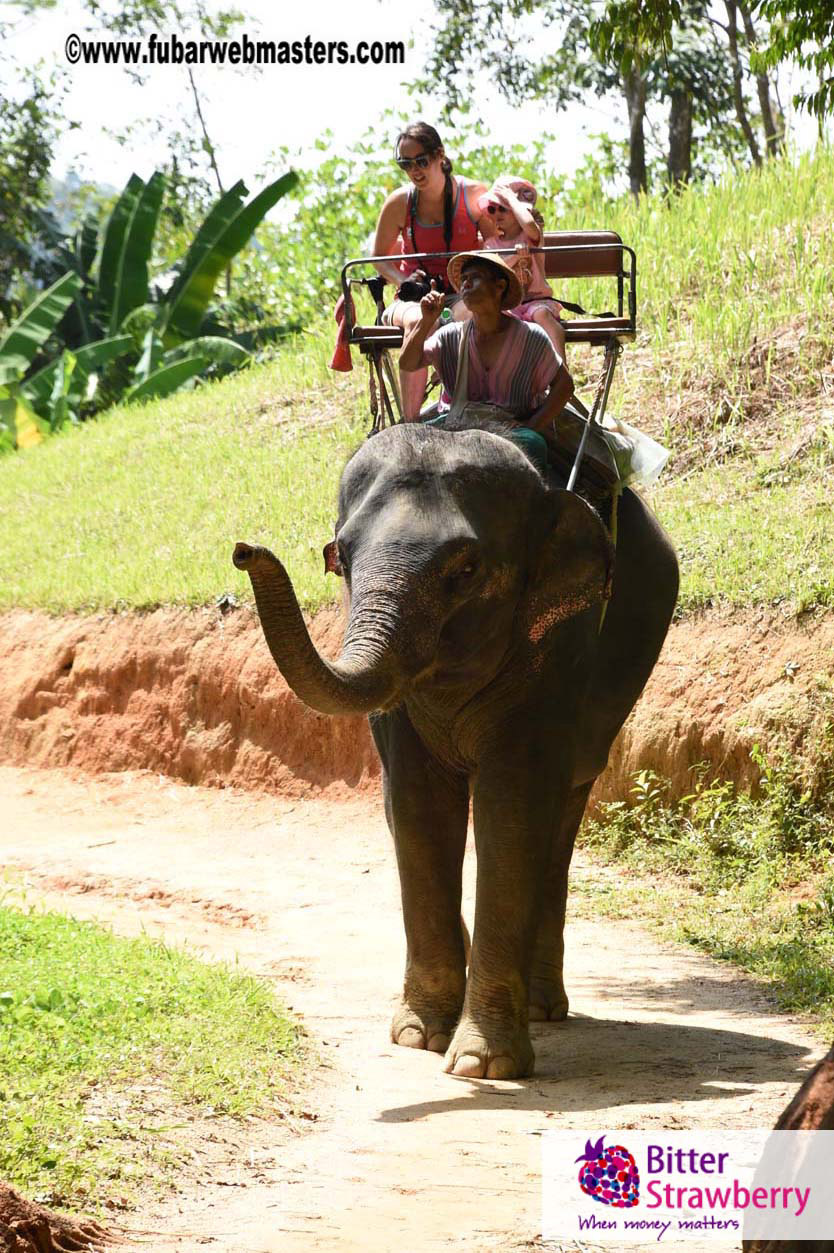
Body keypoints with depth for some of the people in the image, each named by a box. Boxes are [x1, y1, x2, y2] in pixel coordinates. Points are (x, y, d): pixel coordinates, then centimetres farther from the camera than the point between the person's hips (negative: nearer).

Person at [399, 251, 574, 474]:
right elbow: (407, 364, 1)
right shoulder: (451, 336, 9)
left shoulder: (530, 338, 2)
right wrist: (426, 322, -12)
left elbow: (564, 384, 6)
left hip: (511, 426, -2)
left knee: (531, 444, -37)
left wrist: (533, 426, -7)